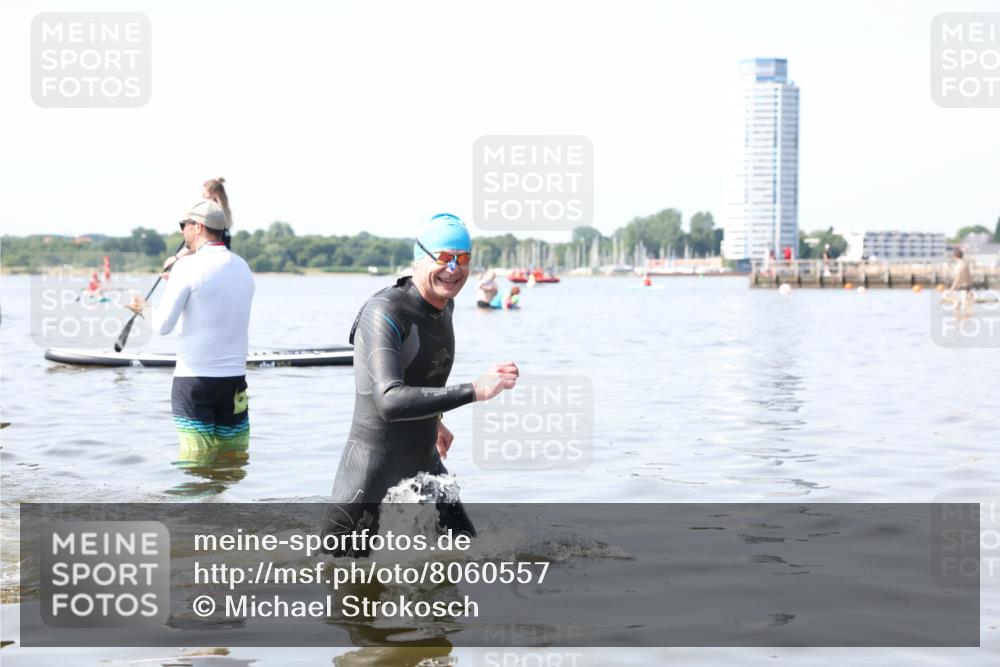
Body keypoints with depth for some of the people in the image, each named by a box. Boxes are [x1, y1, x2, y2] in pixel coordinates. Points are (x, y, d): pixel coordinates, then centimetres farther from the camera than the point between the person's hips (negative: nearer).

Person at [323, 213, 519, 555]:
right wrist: (474, 390, -40)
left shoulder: (444, 304, 5)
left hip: (425, 462, 8)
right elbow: (390, 401, -37)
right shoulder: (384, 313, -22)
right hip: (372, 467, -8)